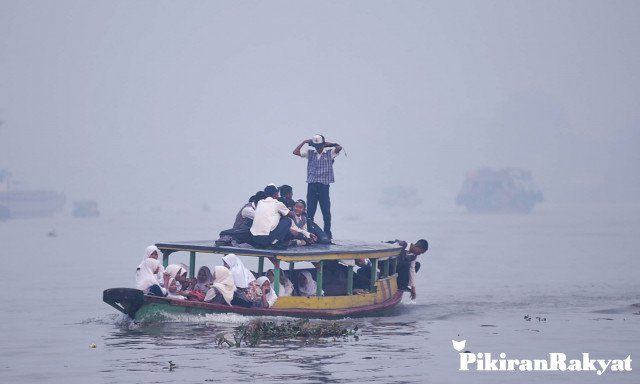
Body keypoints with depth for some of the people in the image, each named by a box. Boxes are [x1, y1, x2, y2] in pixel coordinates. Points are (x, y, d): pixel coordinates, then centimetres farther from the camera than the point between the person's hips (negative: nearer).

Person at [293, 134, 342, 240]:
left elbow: (339, 148, -13)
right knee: (310, 211, 1)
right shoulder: (310, 153, 12)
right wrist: (304, 142, 4)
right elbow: (296, 152, 5)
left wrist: (329, 144, 1)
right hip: (311, 185, 2)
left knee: (326, 211, 1)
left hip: (324, 185, -2)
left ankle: (327, 233, 7)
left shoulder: (329, 154, 5)